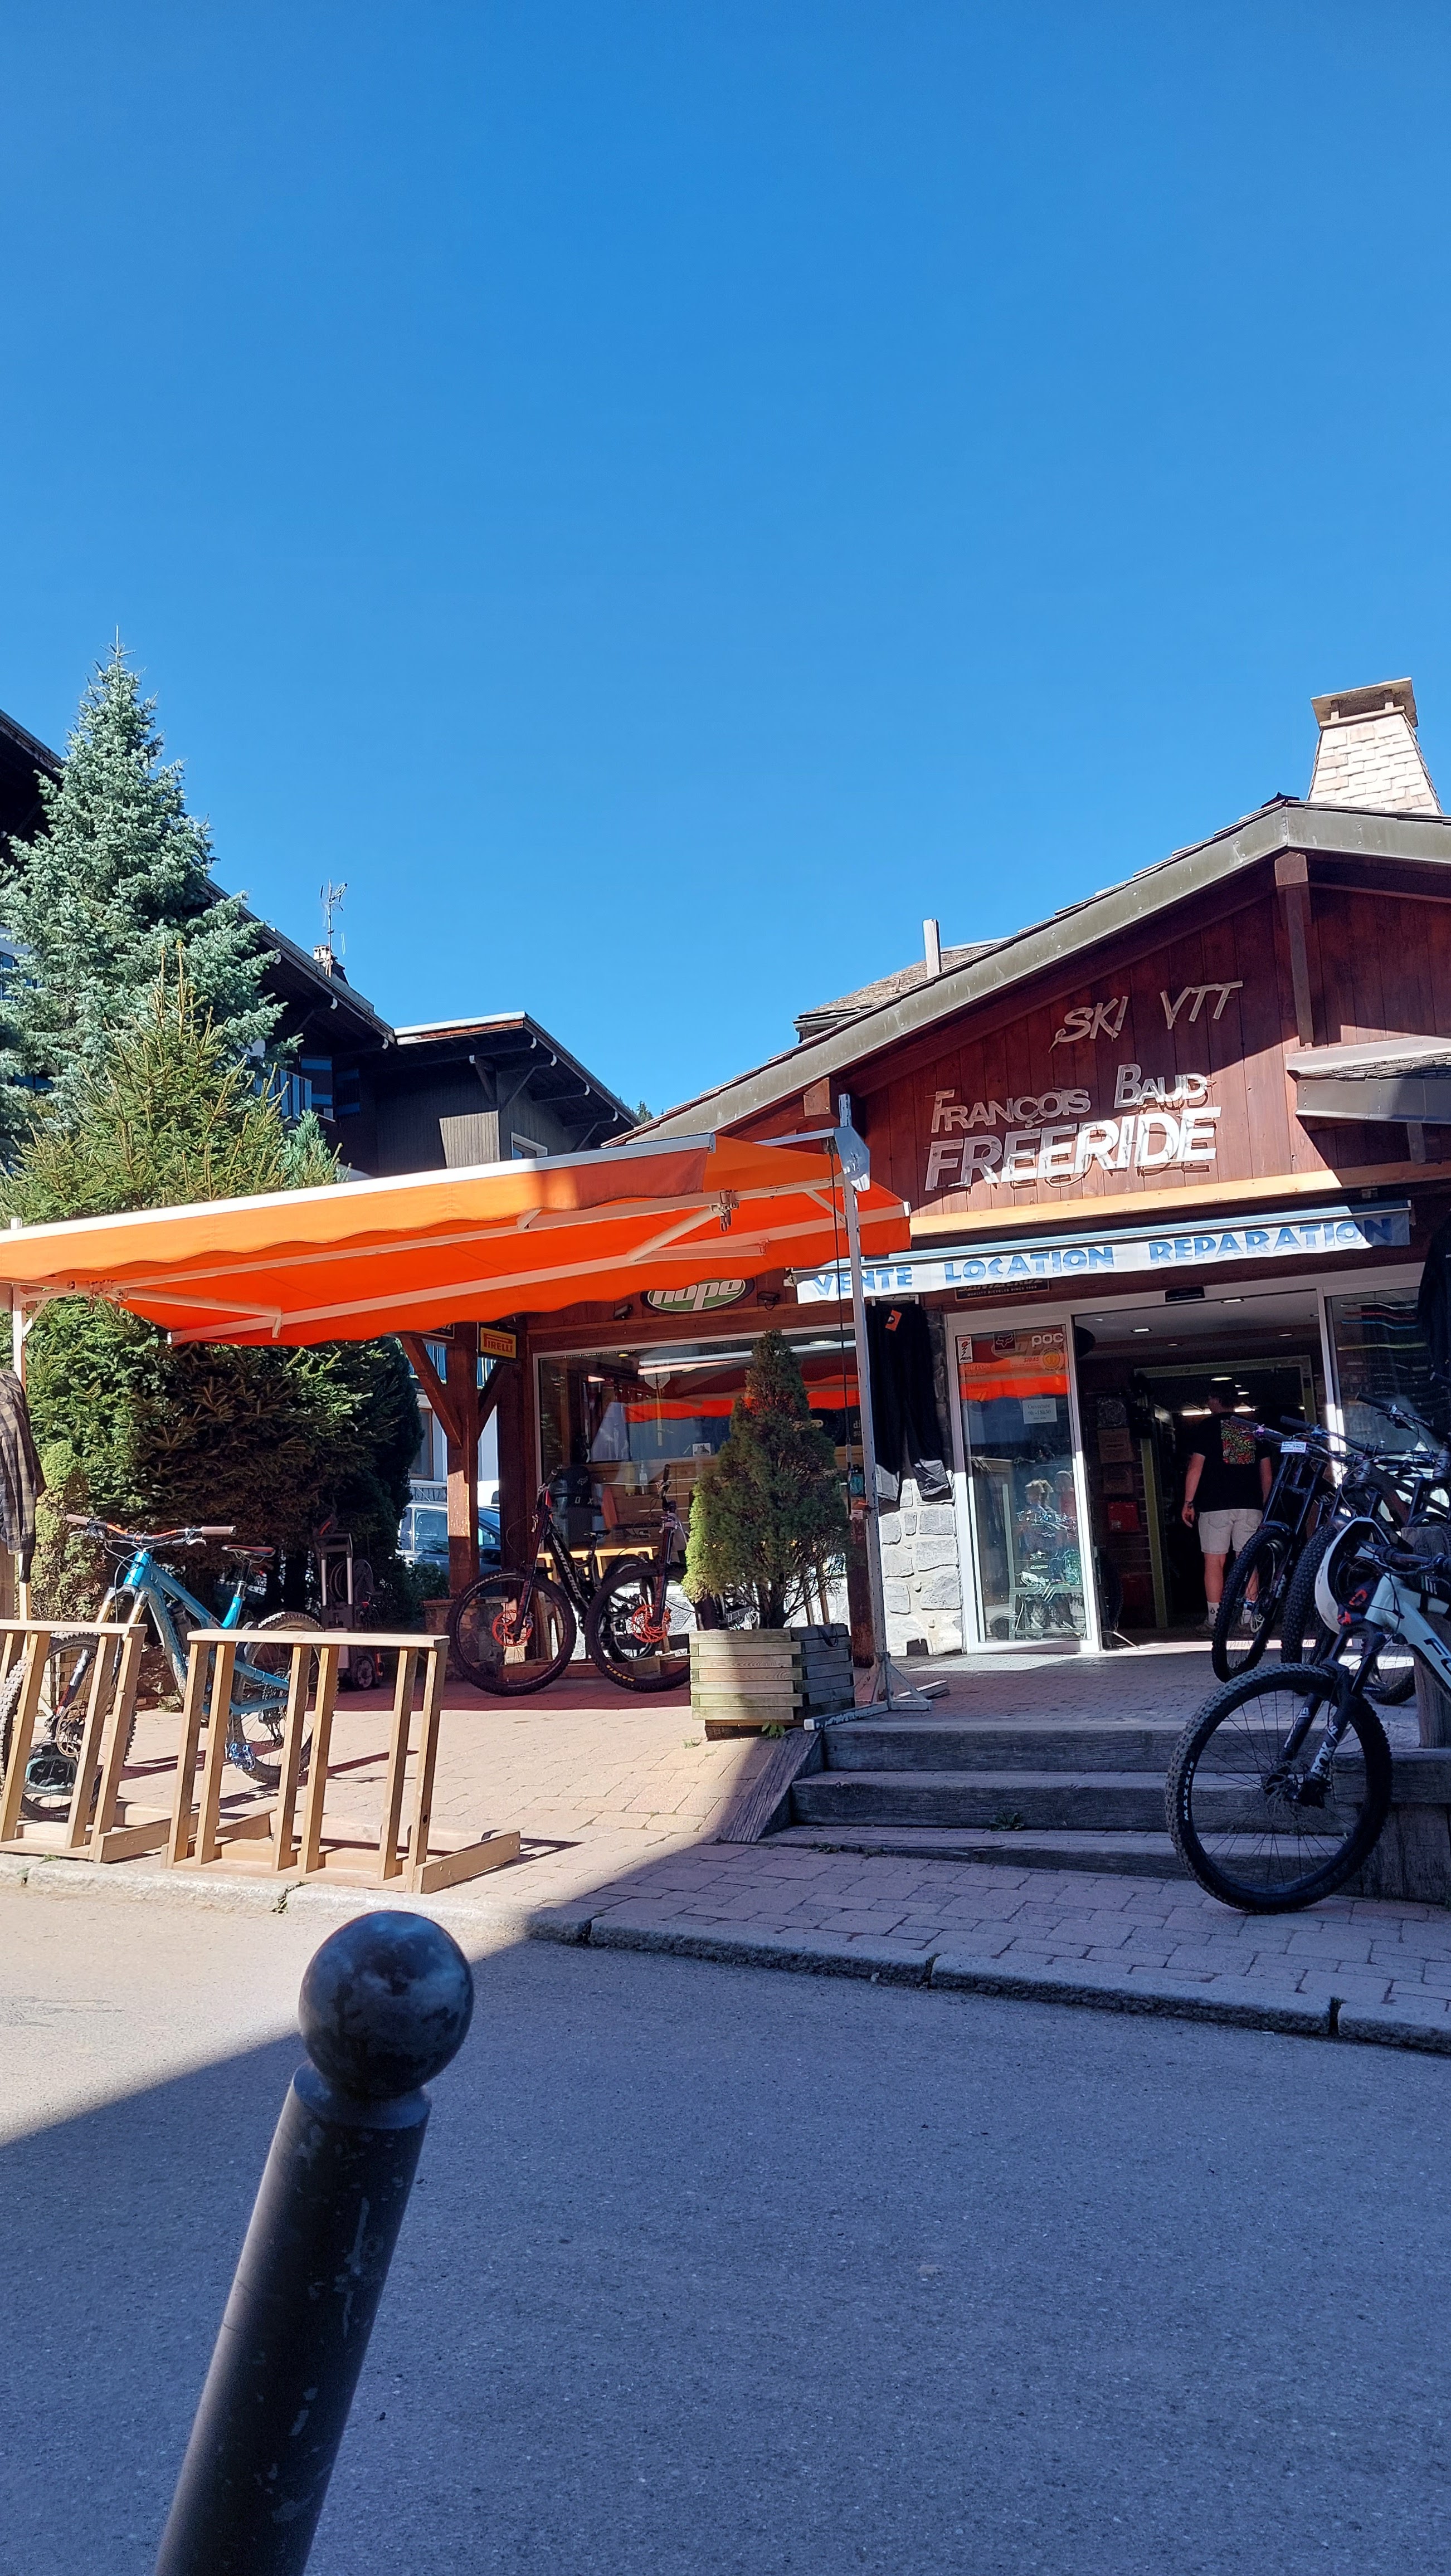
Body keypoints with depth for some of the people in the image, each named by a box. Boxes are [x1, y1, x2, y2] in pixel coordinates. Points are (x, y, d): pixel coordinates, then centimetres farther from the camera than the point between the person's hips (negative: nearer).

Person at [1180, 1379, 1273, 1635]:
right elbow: (1267, 1473, 13)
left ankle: (1214, 1620, -3)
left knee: (1214, 1562, -1)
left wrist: (1188, 1503, 0)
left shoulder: (1208, 1427, -1)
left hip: (1215, 1506, -4)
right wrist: (1263, 1504, 21)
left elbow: (1196, 1467, -6)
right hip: (1251, 1506, 4)